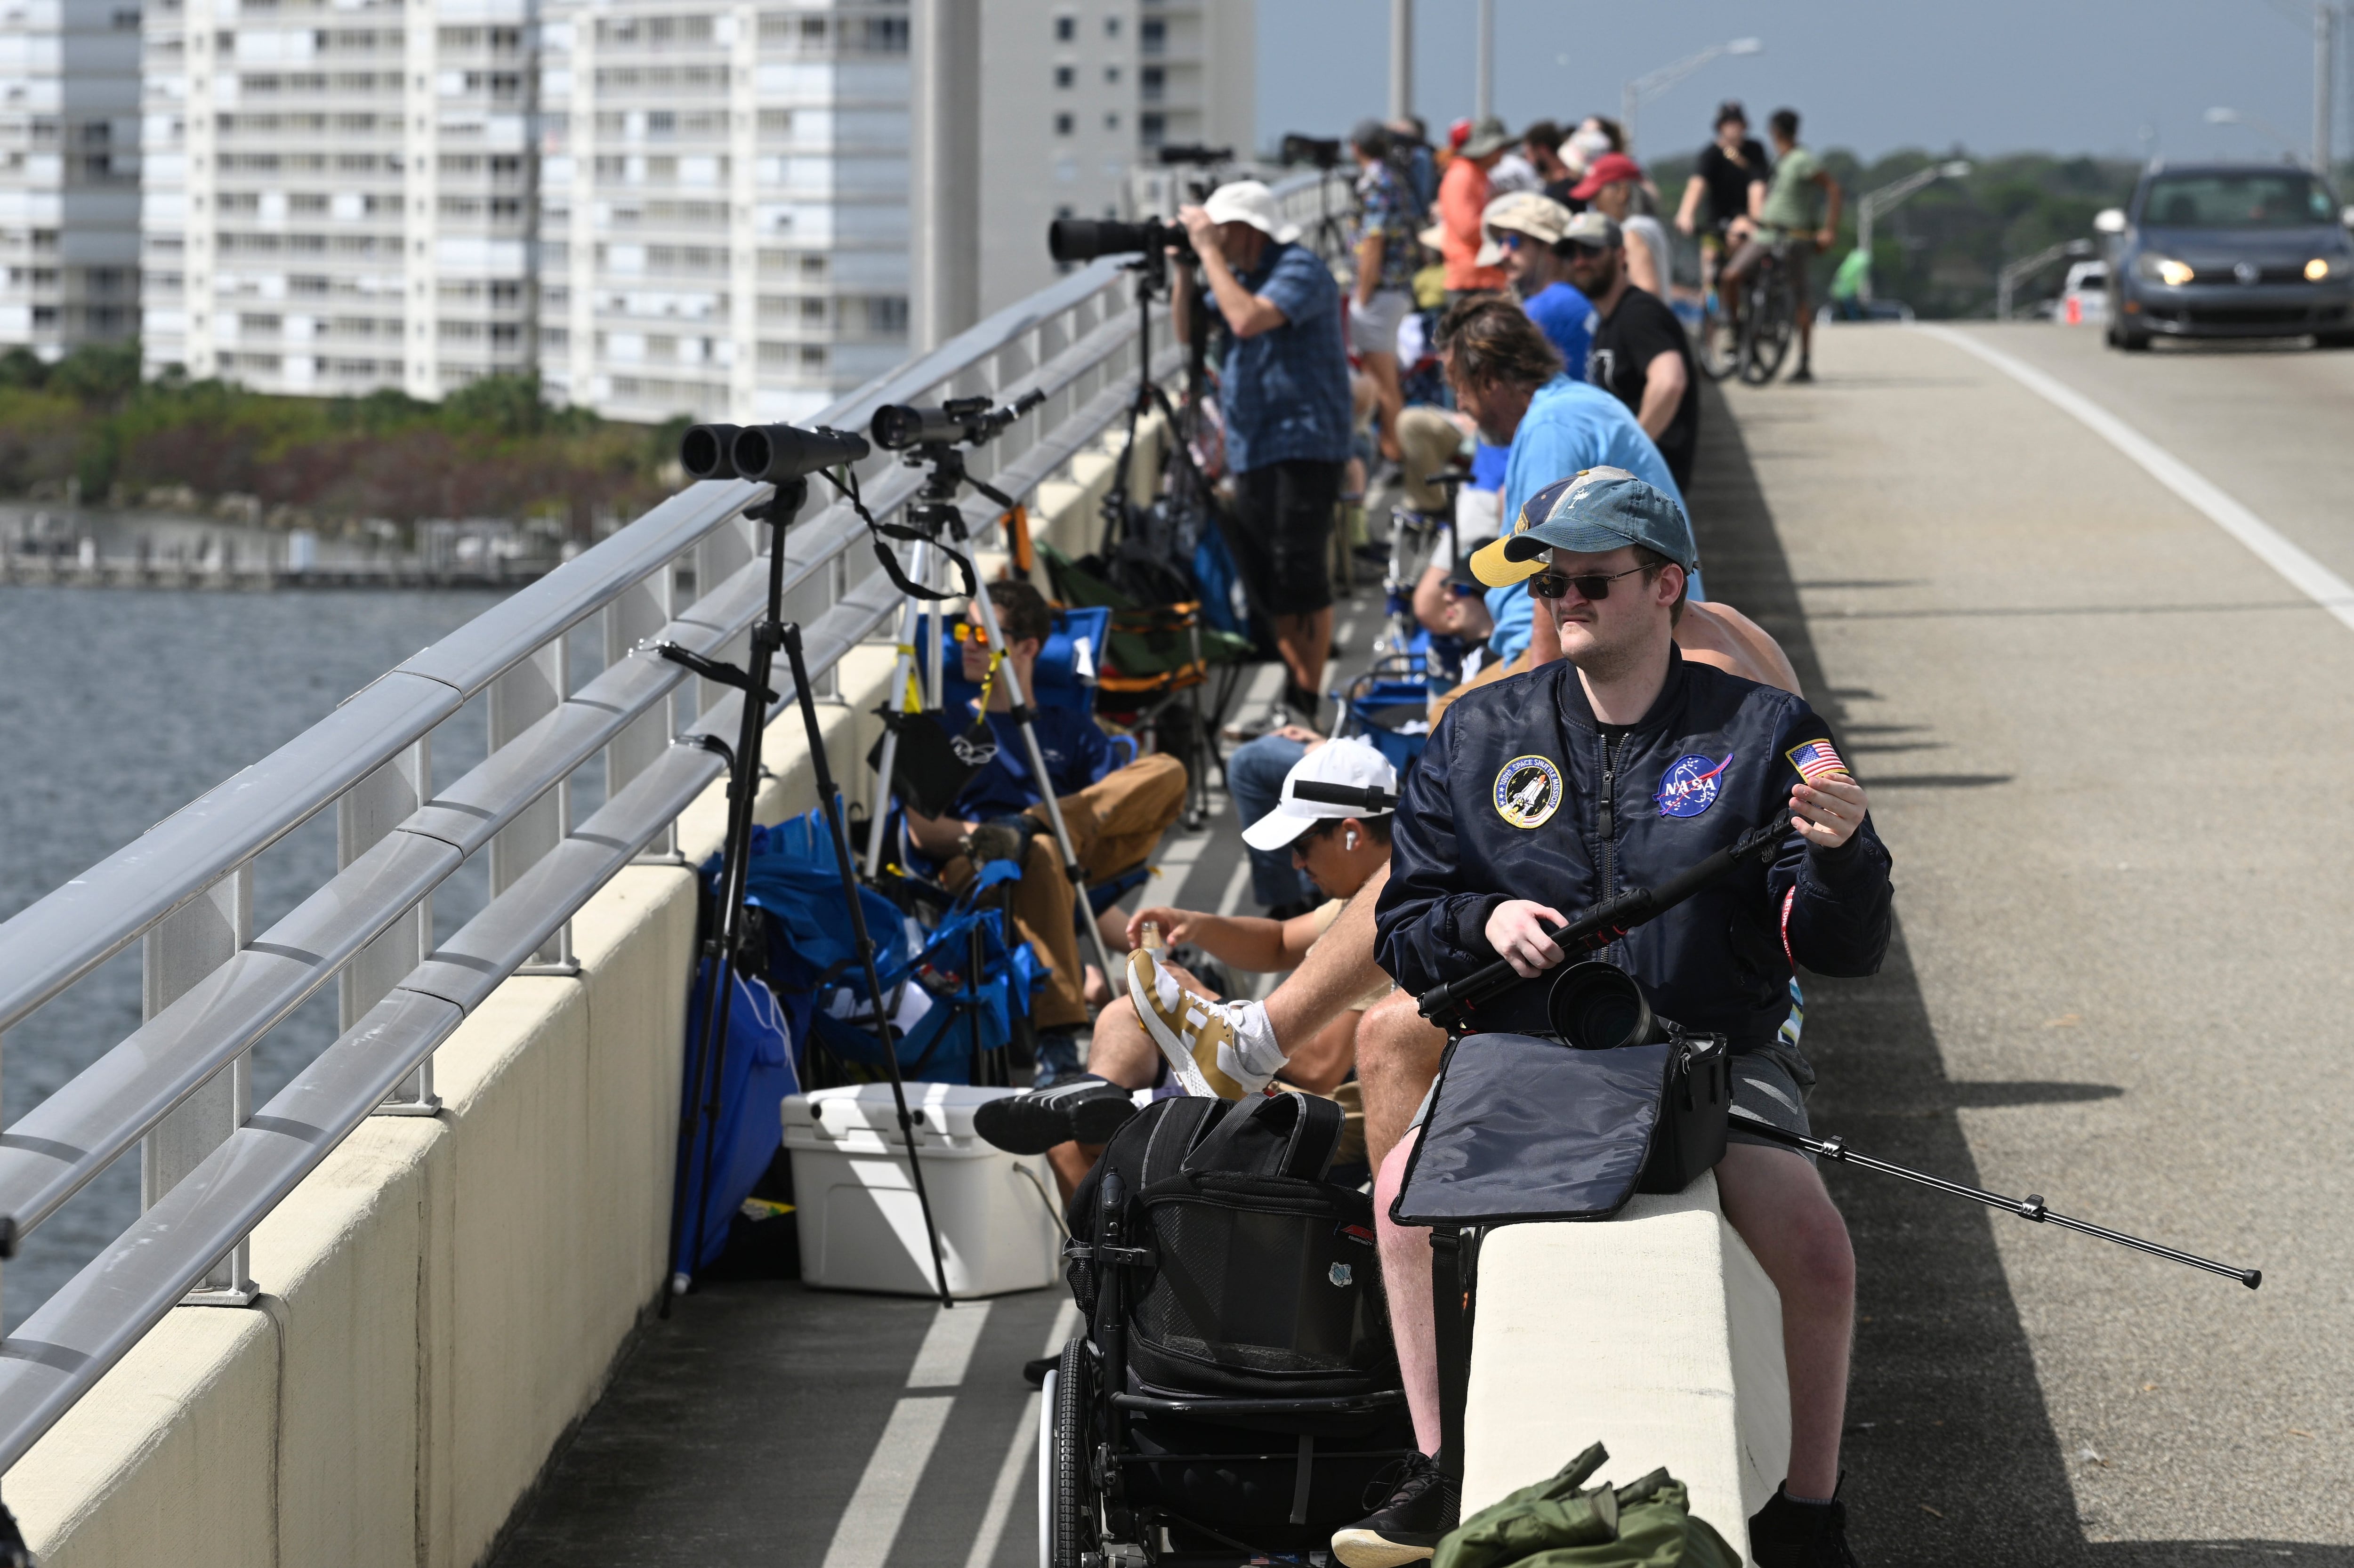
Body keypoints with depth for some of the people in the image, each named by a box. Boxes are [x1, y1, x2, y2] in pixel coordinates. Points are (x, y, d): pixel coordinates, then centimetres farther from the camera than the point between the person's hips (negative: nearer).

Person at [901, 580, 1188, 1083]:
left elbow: (1114, 809, 11)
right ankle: (1056, 1051, -54)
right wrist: (979, 835, -13)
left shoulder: (1072, 731, 27)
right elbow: (921, 830, 7)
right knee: (1041, 855, -42)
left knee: (1167, 772, -17)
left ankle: (1025, 828, -36)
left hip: (1074, 865, 2)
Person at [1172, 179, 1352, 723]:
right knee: (1265, 577, 11)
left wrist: (1210, 251, -19)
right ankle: (1292, 686, 19)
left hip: (1302, 447, -10)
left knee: (1299, 576, -9)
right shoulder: (1239, 272, 16)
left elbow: (1248, 319, -28)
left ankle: (1305, 704, -6)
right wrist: (1185, 268, 6)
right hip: (1252, 449, 10)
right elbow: (1189, 330, 20)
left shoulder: (1300, 270, -13)